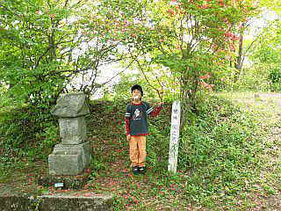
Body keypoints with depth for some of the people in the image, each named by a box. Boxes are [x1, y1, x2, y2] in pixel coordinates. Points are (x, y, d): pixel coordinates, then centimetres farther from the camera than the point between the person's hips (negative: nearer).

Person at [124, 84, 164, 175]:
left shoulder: (145, 105, 3)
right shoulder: (129, 106, 1)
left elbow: (153, 114, 6)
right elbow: (127, 120, 2)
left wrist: (159, 107, -10)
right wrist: (127, 133, -2)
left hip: (142, 132, 1)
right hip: (132, 133, 0)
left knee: (142, 150, 4)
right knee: (133, 150, 5)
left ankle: (141, 165, 19)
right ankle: (134, 165, 19)